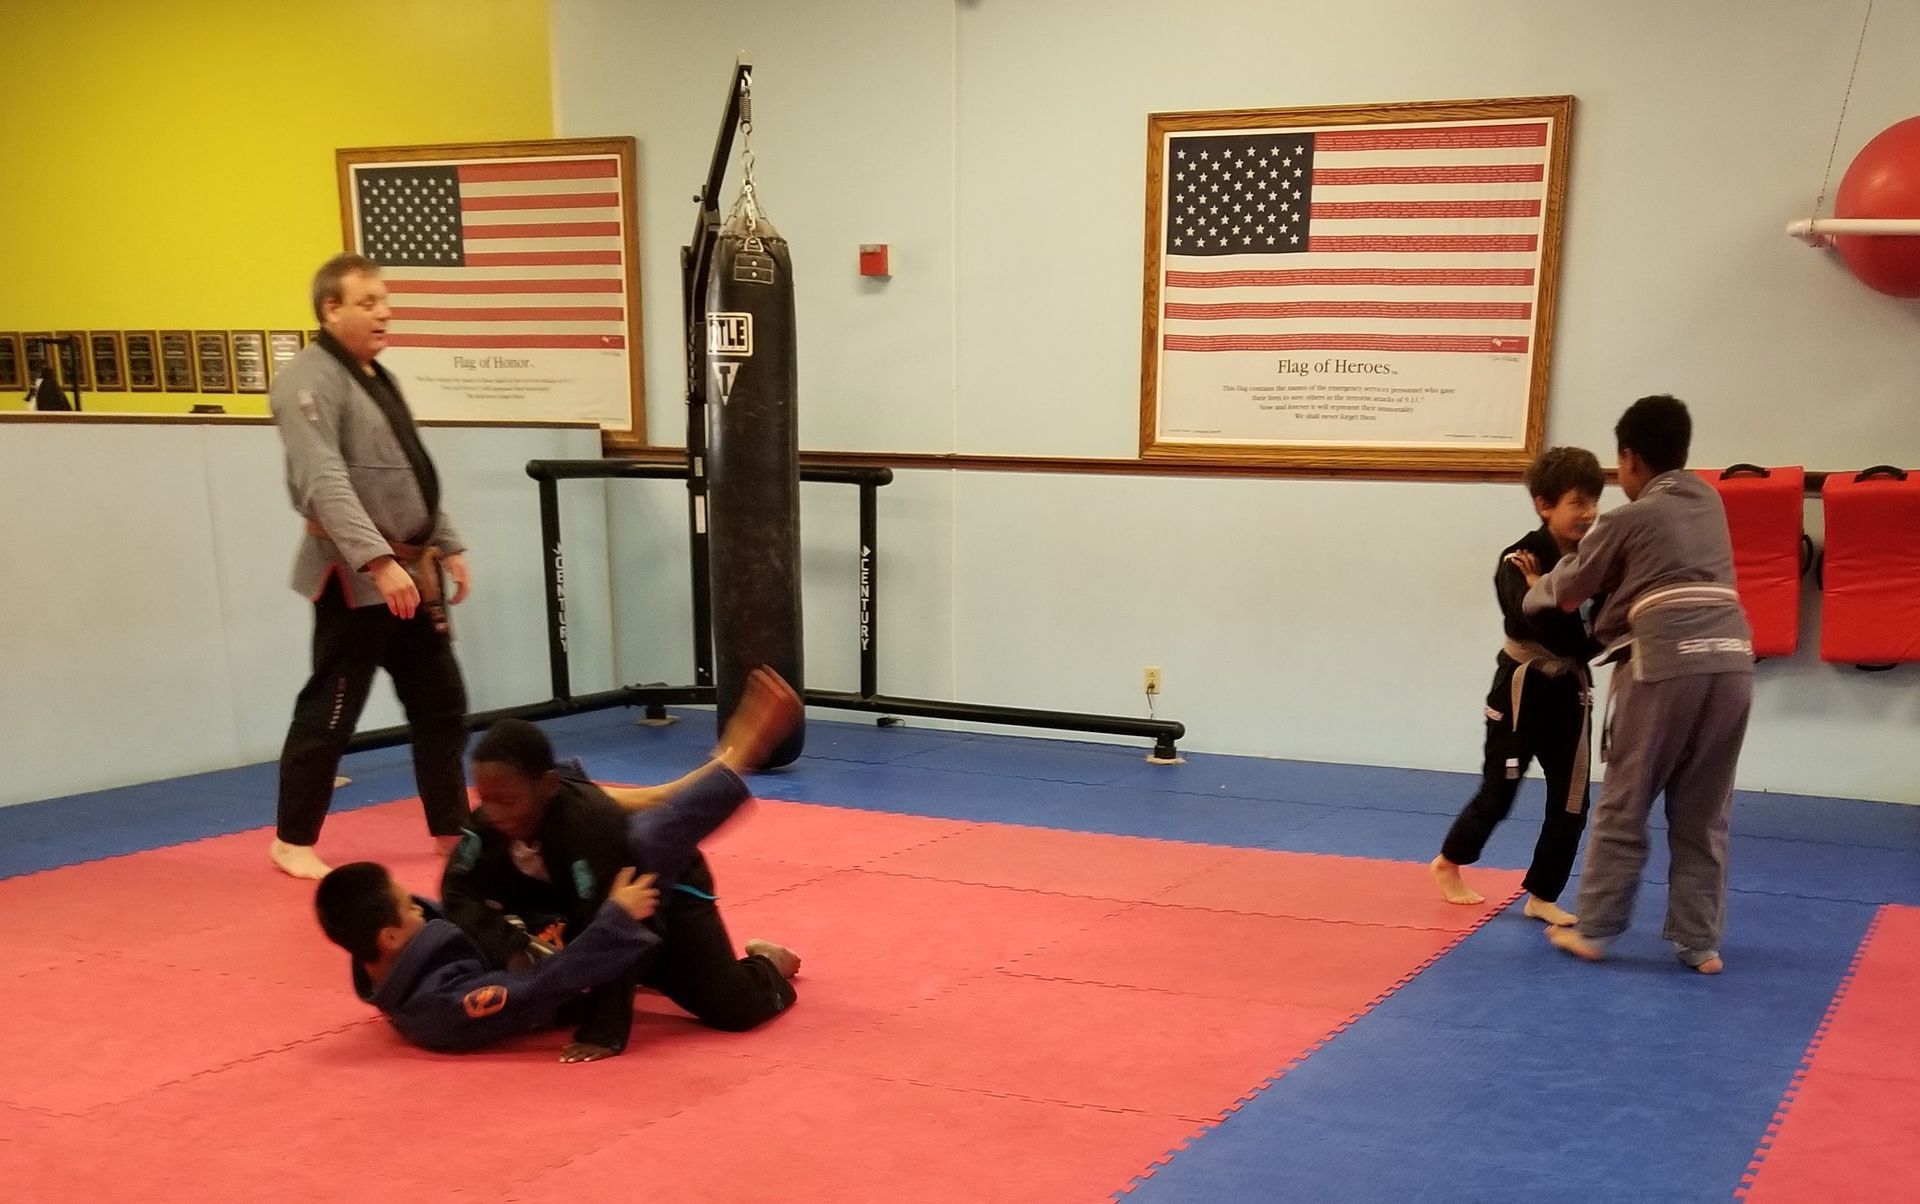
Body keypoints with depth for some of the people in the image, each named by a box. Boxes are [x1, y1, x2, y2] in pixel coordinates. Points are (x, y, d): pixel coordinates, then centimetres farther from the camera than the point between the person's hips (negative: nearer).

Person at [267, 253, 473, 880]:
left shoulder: (376, 376, 17)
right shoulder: (308, 381, -15)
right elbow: (326, 486, -25)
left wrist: (447, 547, 18)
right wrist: (380, 561, -32)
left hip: (411, 570, 9)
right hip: (355, 577, -9)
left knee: (441, 703, 12)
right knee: (329, 710, -1)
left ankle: (452, 829, 23)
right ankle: (293, 840, 14)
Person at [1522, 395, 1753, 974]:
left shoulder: (1625, 520, 2)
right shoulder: (1709, 501, 18)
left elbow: (1568, 591, 15)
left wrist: (1533, 594, 36)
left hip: (1665, 666, -5)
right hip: (1731, 663, 5)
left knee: (1624, 807, 8)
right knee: (1704, 815, 13)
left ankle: (1593, 930, 16)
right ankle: (1700, 942, 17)